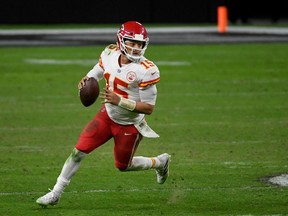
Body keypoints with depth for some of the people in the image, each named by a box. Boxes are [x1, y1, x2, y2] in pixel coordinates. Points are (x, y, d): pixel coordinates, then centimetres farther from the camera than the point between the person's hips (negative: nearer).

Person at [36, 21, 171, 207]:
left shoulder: (146, 71, -26)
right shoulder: (110, 54, -10)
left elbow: (149, 108, -23)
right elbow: (96, 74, 9)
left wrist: (119, 101, -33)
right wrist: (86, 80, -16)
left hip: (130, 126, -4)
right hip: (107, 115, 4)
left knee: (123, 165, 13)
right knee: (79, 150, -5)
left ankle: (159, 162, 41)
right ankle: (56, 193, 7)